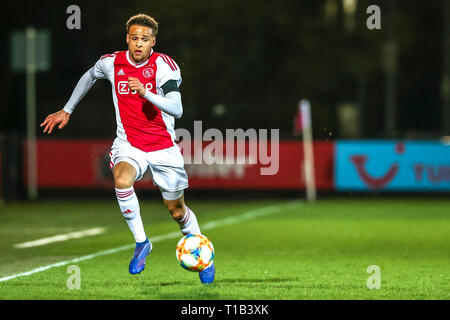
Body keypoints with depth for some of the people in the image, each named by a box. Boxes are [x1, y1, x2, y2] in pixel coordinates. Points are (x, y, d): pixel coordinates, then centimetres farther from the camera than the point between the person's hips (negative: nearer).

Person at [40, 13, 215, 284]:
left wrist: (146, 93, -41)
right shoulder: (112, 63, -4)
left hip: (163, 146, -1)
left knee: (177, 211, 8)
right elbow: (89, 76, 21)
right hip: (129, 144, 1)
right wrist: (67, 110, 24)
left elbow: (177, 110, -27)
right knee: (122, 180, -33)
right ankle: (142, 242, -15)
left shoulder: (164, 65, -15)